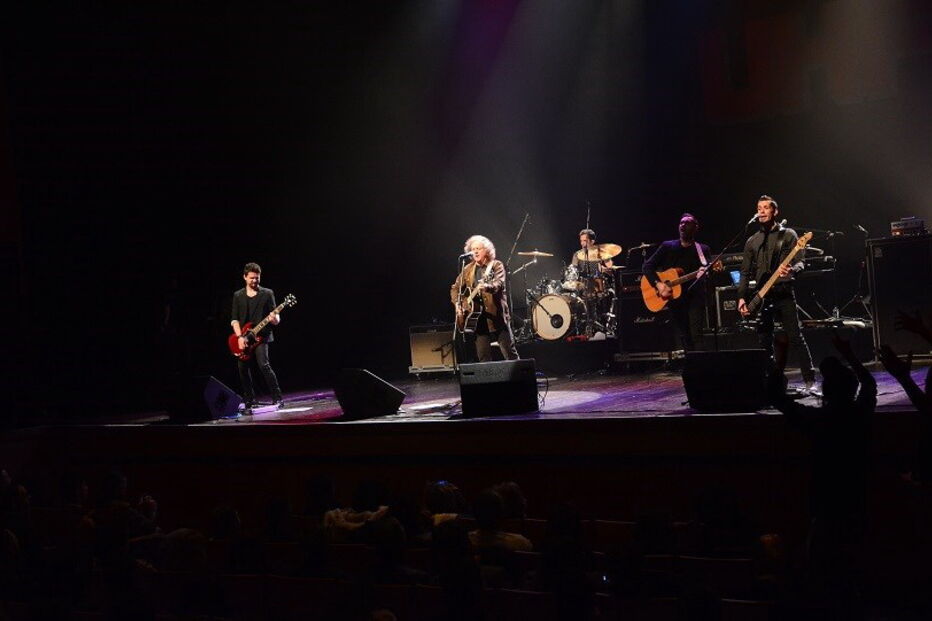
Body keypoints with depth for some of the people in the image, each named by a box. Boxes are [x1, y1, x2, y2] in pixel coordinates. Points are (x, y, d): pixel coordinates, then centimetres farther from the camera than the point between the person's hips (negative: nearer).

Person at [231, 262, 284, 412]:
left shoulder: (267, 294, 4)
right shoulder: (238, 296, 11)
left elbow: (276, 319, 2)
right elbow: (234, 319, 5)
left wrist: (275, 319, -23)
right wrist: (240, 337, -9)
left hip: (261, 336, -4)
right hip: (243, 339, 4)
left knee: (264, 365, -20)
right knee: (243, 370, 3)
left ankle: (277, 399, -16)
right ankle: (250, 402, 15)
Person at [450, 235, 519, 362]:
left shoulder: (496, 265, 0)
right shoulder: (468, 269, 13)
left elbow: (499, 284, -18)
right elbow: (455, 288, 18)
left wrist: (487, 287, -39)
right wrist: (457, 304, 1)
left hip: (496, 314, -4)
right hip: (477, 314, 4)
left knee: (510, 354, -5)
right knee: (483, 358, 3)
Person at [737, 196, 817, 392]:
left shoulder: (788, 235, 5)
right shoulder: (753, 241, 16)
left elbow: (799, 262, -2)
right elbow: (745, 272, 14)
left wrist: (791, 270, -26)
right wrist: (742, 297, 3)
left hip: (784, 293, -4)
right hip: (762, 296, 4)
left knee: (795, 336, -9)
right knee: (764, 341, 2)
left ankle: (810, 382, -7)